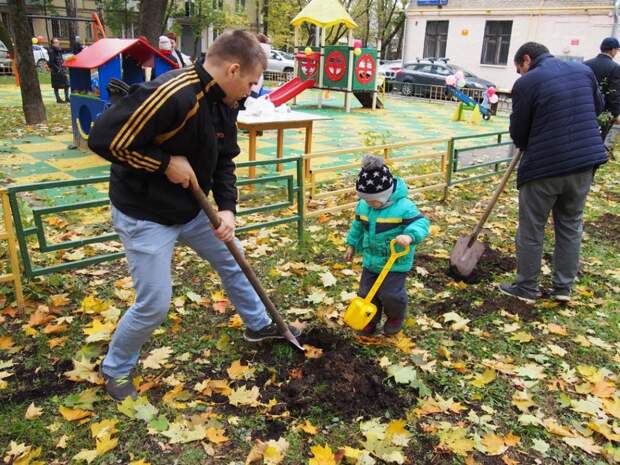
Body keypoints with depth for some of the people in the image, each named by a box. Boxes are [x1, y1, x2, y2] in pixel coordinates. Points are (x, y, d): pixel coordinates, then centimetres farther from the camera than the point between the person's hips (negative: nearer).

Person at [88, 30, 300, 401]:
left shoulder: (223, 103, -2)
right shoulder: (170, 95, -31)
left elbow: (224, 160, 6)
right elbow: (104, 139, -30)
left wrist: (227, 208, -8)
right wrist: (166, 163, -26)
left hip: (192, 208, 9)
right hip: (144, 214, -8)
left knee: (233, 260, 19)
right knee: (155, 305, -4)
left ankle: (259, 325, 43)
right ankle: (116, 369, 26)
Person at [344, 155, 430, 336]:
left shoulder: (403, 206, -22)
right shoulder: (363, 206, -3)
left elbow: (421, 222, -25)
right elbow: (358, 226, 13)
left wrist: (410, 235, -44)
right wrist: (352, 244, 19)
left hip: (396, 262, -6)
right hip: (371, 260, 6)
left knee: (391, 294, -4)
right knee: (366, 292, 9)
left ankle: (396, 317, 29)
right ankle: (371, 319, 33)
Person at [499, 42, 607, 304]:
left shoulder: (526, 83, -8)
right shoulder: (584, 71, 9)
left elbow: (518, 135, -2)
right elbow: (598, 107, 26)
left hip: (544, 165, -5)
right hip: (585, 161, 6)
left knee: (531, 230, 9)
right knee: (571, 225, 18)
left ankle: (526, 289, 19)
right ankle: (563, 287, 26)